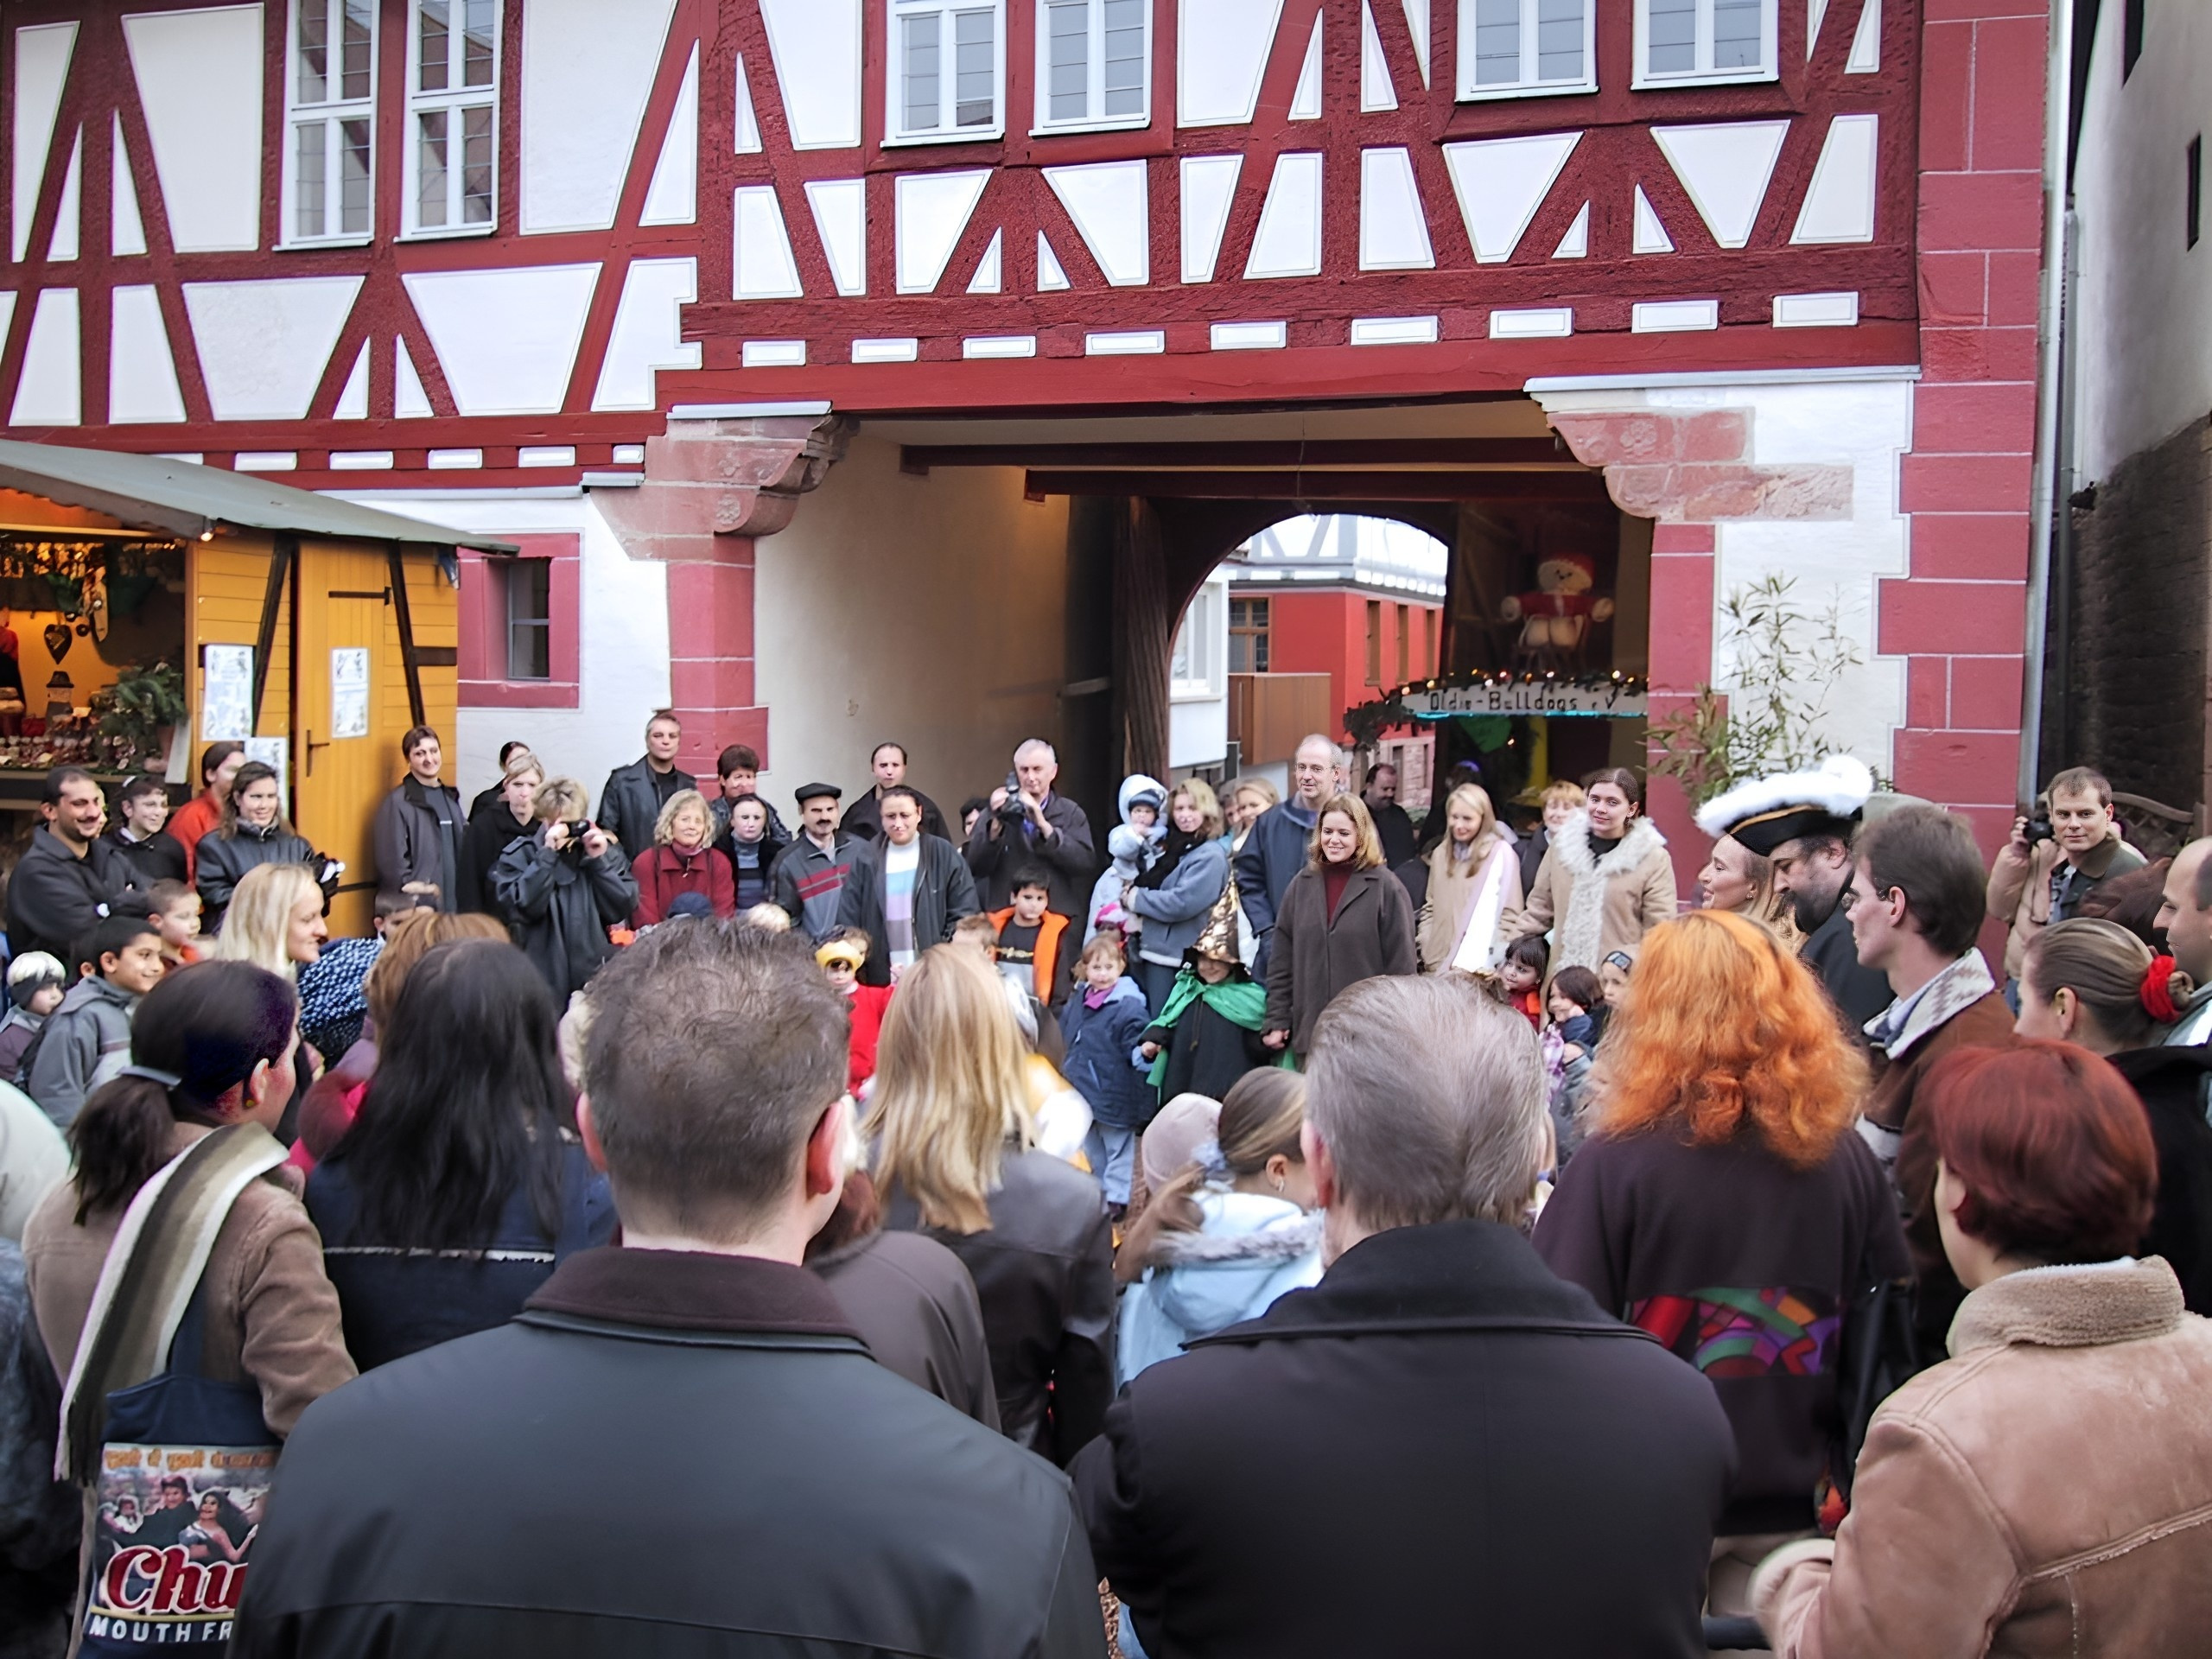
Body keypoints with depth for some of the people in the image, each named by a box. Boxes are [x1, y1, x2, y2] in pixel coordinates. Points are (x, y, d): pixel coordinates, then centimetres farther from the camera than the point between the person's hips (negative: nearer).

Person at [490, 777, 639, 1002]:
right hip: (545, 982, -2)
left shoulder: (605, 850, 6)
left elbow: (621, 910, -3)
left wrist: (600, 861, -11)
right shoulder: (519, 856, -2)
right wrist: (548, 855, -20)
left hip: (597, 978, 3)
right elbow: (525, 908, -17)